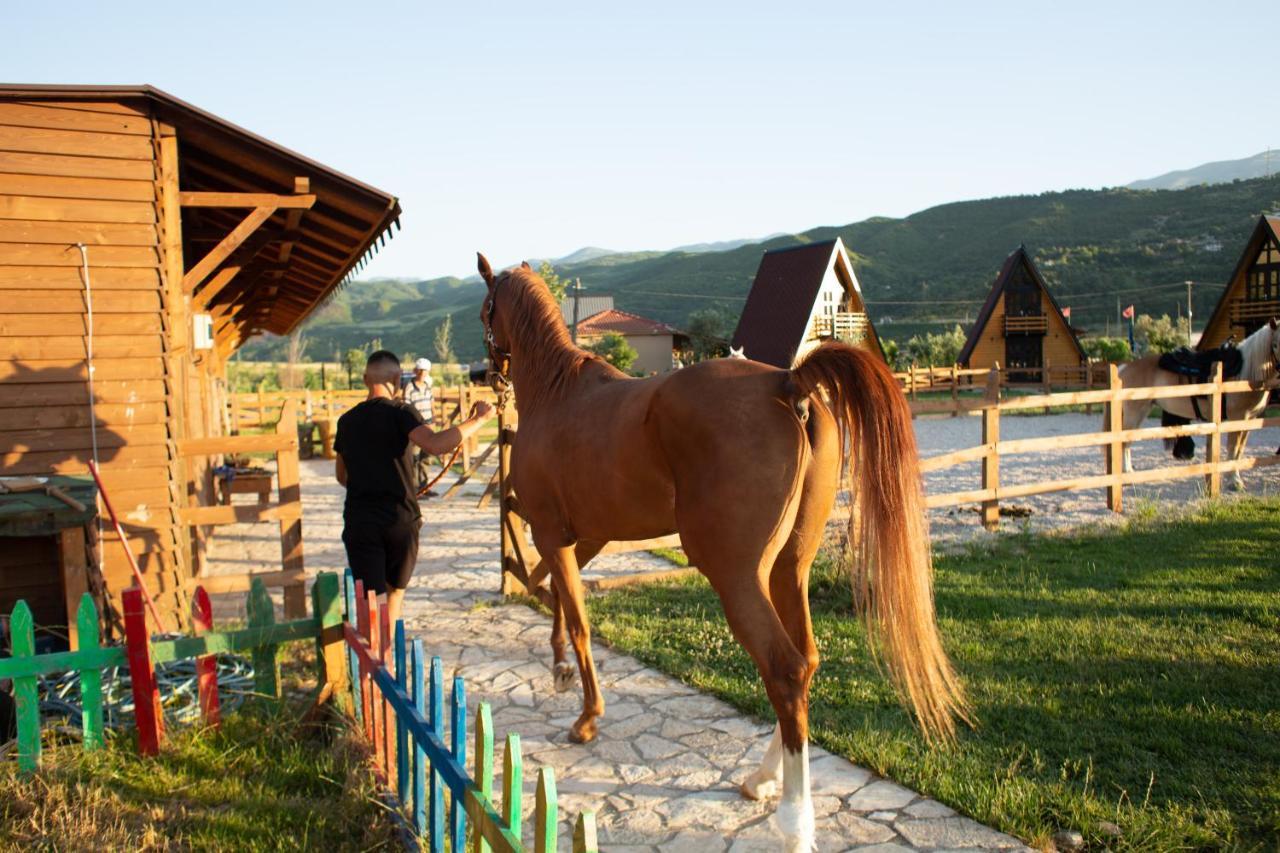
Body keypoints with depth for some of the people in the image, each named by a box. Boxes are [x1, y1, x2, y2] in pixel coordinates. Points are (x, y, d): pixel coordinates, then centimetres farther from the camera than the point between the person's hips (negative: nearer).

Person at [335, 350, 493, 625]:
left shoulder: (347, 421, 7)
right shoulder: (400, 412, -8)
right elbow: (436, 445, -27)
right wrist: (478, 419, -19)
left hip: (359, 522, 2)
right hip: (400, 519, -2)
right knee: (394, 591, 21)